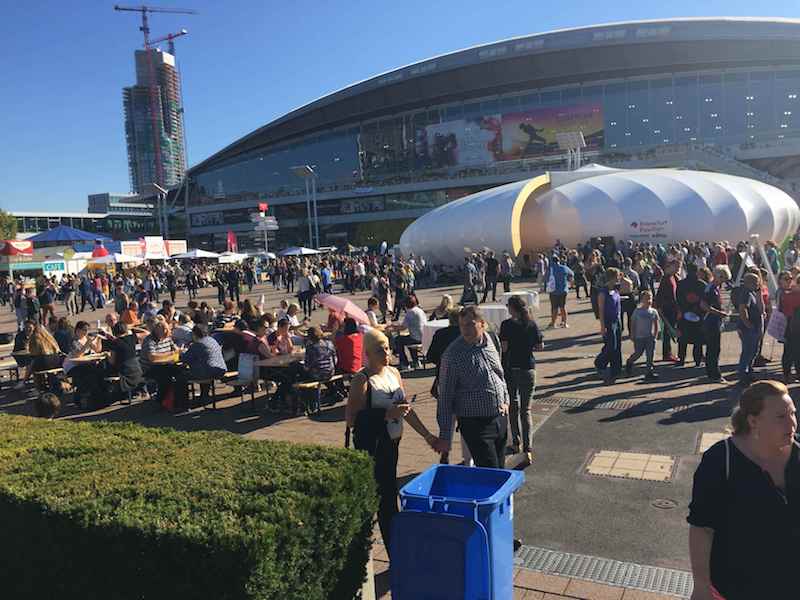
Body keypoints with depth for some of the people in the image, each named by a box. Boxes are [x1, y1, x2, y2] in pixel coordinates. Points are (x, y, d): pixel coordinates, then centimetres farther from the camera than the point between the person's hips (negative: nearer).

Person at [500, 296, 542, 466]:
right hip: (529, 368, 2)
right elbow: (540, 346, 2)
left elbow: (504, 347, -14)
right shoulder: (532, 324, -1)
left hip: (511, 368, -2)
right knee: (526, 410, 4)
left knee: (513, 406, 17)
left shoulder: (507, 324, -10)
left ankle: (516, 443, 24)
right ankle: (528, 448, -7)